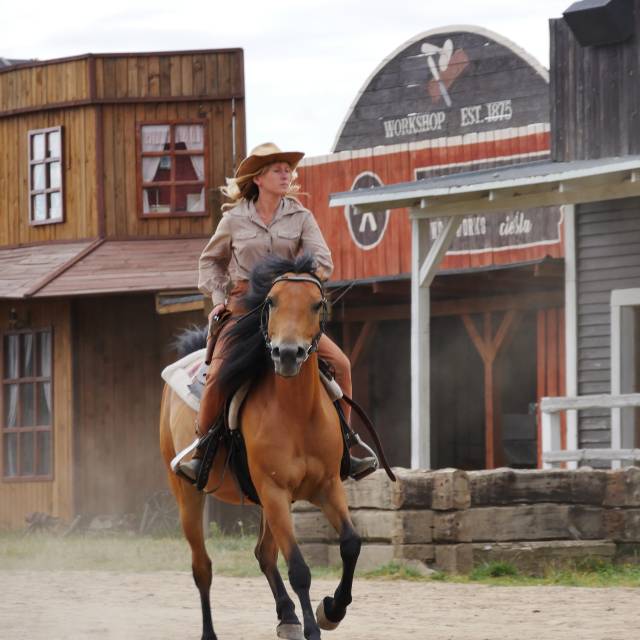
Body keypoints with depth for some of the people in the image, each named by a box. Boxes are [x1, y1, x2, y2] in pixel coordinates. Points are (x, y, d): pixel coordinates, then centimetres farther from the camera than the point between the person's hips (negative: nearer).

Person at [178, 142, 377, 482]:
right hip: (243, 309, -2)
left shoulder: (301, 217, 6)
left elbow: (322, 262, -5)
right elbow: (211, 261, 20)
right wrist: (218, 297, 6)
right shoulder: (234, 220, 5)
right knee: (218, 374, -23)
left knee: (340, 364, -10)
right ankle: (200, 449, -7)